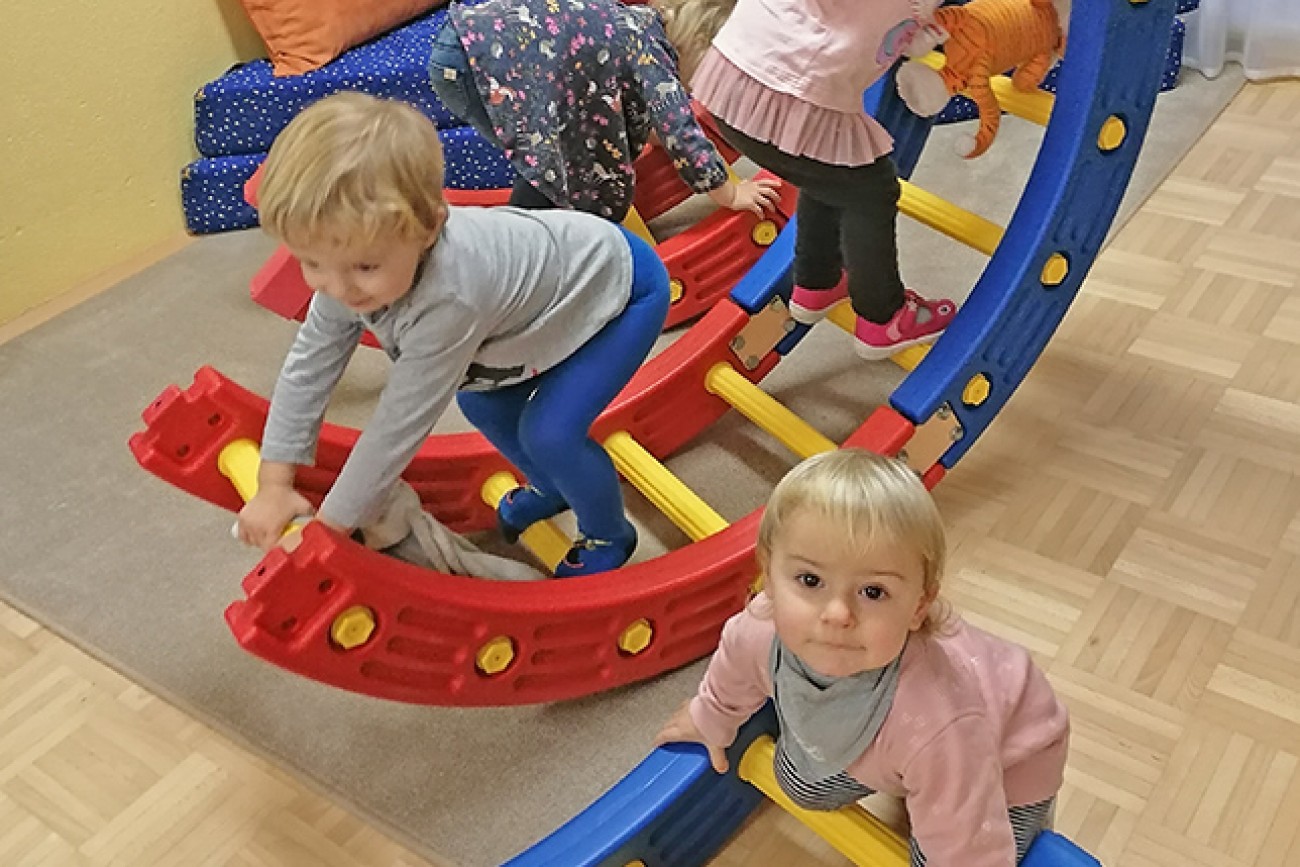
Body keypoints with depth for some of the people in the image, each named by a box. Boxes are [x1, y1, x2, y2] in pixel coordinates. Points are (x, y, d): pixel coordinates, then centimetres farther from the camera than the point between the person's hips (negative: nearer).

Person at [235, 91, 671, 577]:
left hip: (624, 286, -8)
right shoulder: (348, 267, -20)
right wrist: (273, 487, -11)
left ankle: (608, 536, 12)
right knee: (481, 404, 11)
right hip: (554, 279, 8)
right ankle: (552, 488, 38)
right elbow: (306, 368, -10)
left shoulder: (449, 296, -44)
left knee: (549, 433, -16)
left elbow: (402, 425, -36)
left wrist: (329, 527, -25)